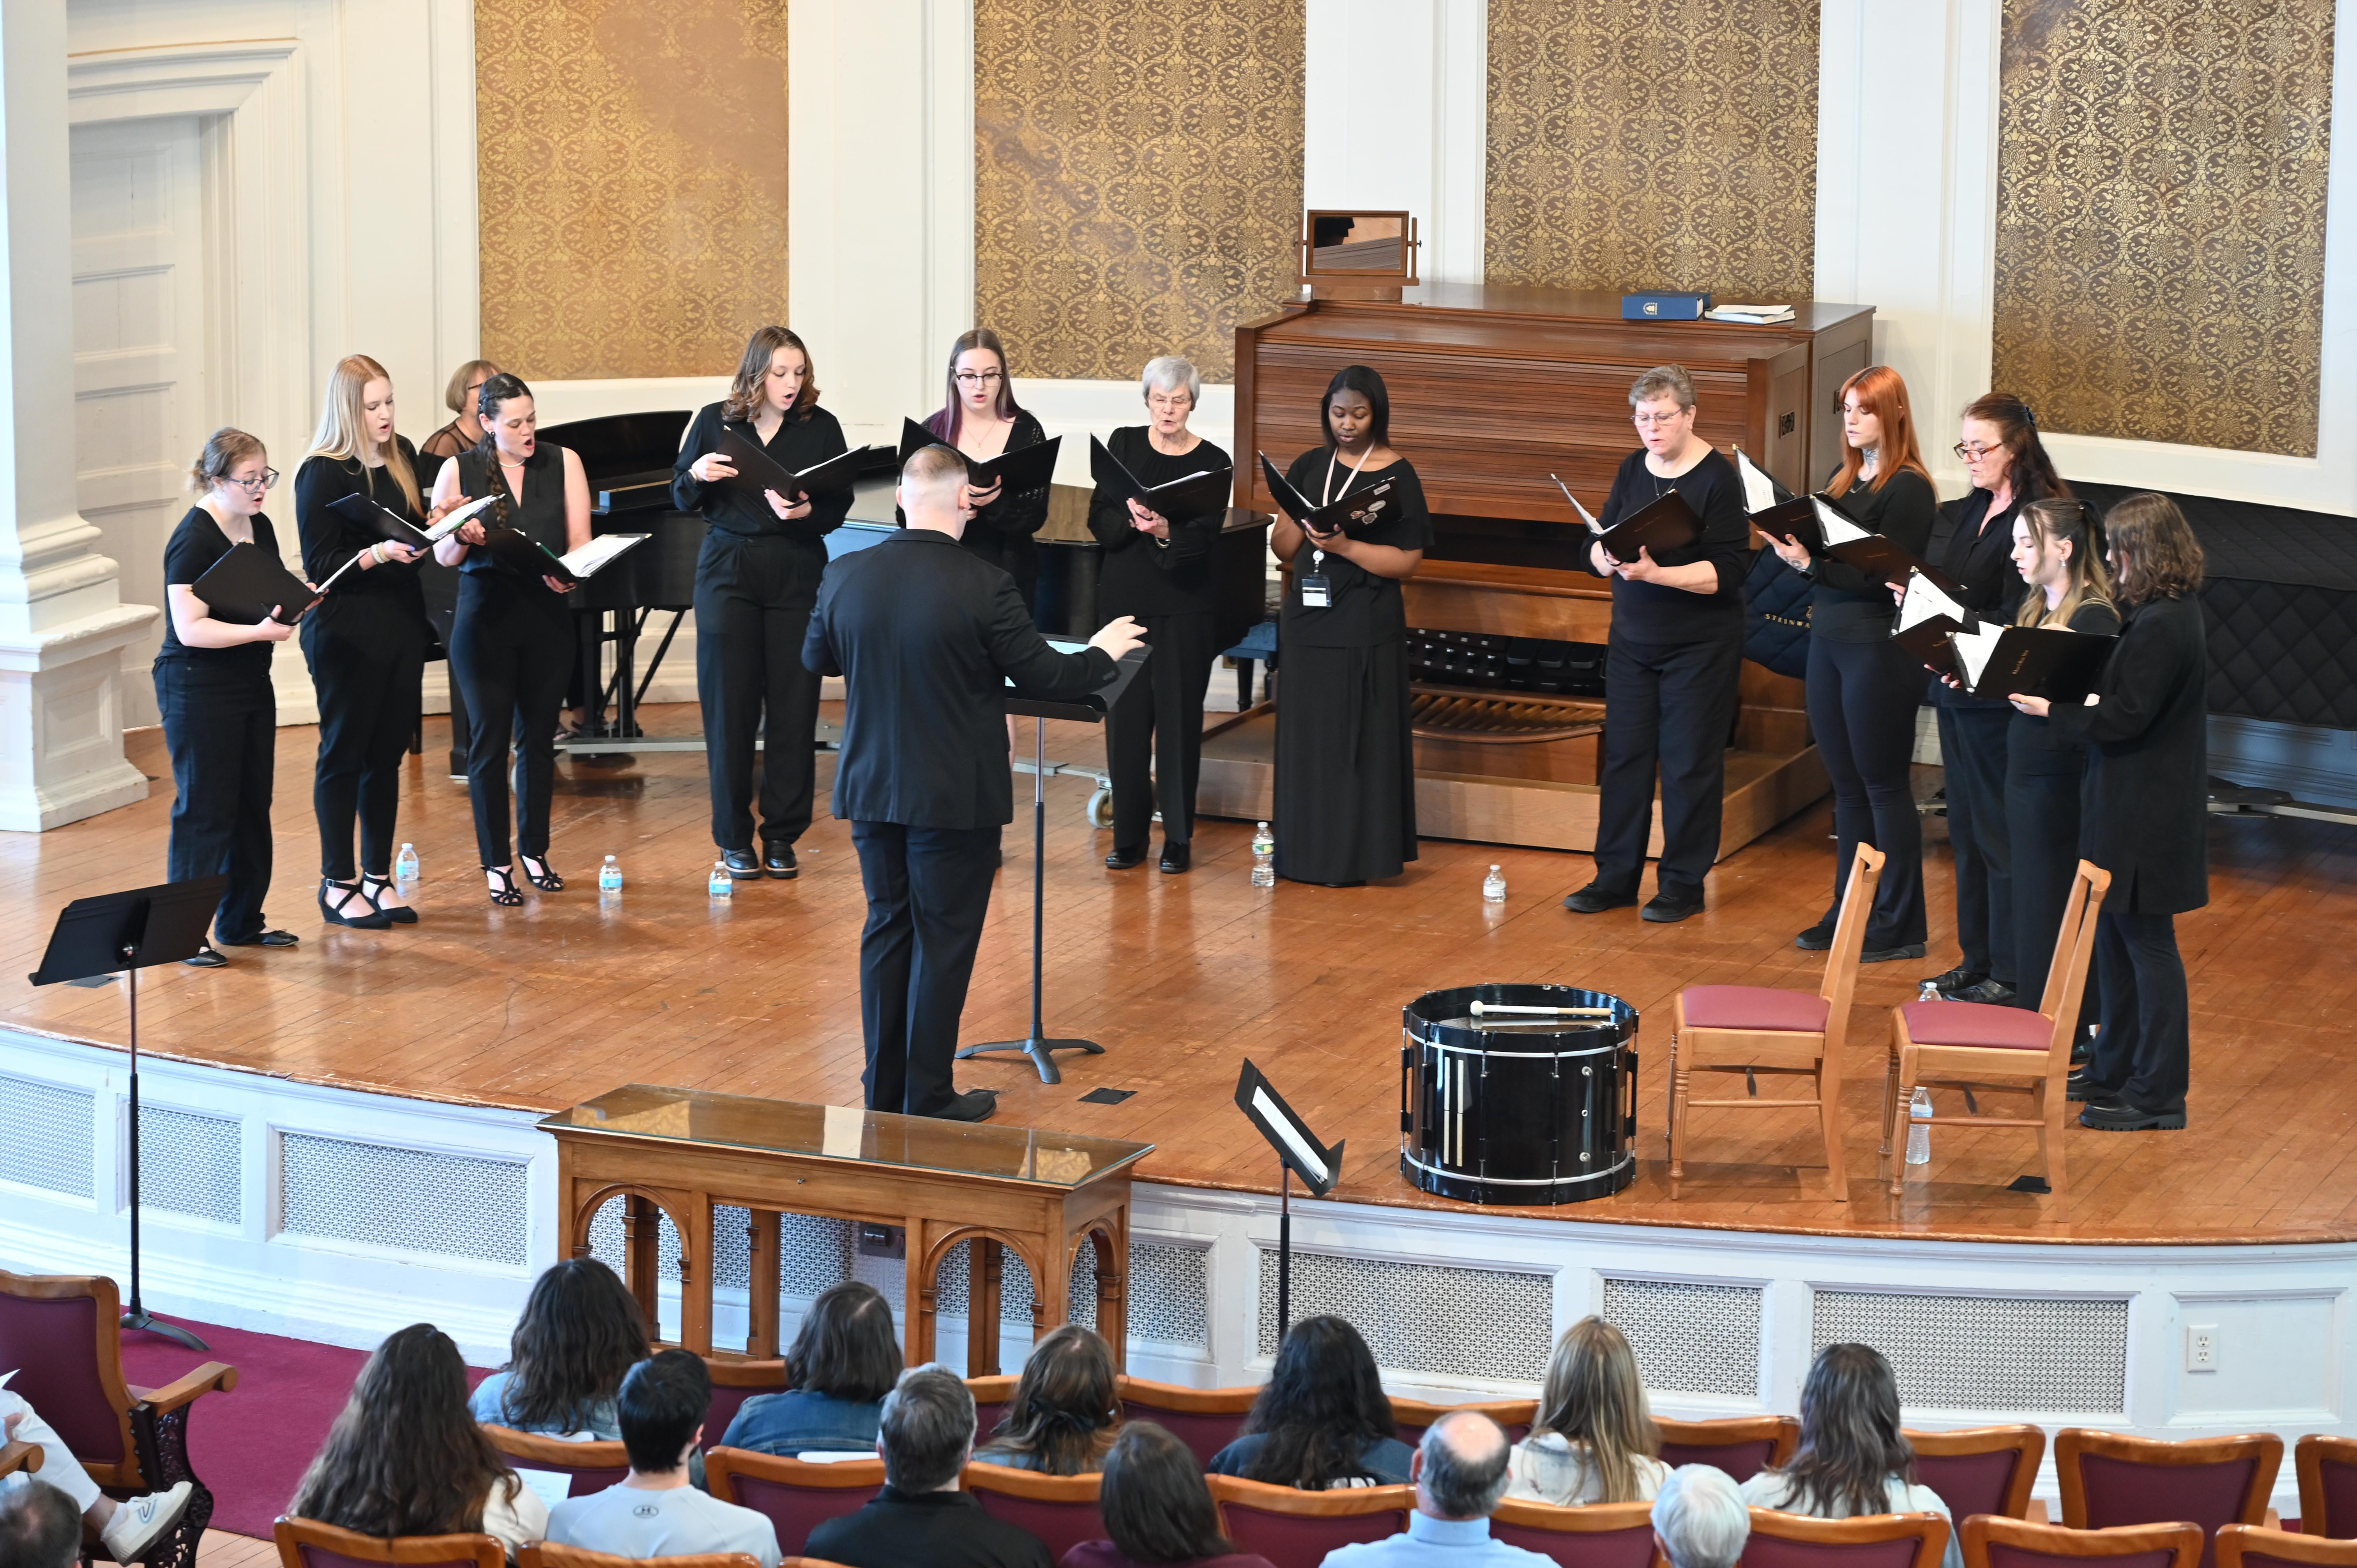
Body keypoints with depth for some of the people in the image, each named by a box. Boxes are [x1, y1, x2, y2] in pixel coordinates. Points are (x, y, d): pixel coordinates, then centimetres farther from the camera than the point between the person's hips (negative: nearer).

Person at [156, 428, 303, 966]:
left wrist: (291, 603, 0)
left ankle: (243, 922, 22)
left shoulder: (261, 529, 9)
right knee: (205, 808, -7)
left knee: (253, 805, 12)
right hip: (197, 691, -8)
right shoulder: (194, 539, -16)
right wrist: (258, 631, -29)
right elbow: (191, 628, -21)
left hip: (251, 684, 8)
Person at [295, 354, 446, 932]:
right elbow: (320, 566, -13)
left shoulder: (401, 456, 7)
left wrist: (434, 524, -1)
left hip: (402, 623, 6)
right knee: (344, 754, 3)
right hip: (347, 631, -6)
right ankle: (337, 884, 11)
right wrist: (377, 554, -26)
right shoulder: (323, 474, -12)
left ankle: (378, 877, 20)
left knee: (388, 753, 11)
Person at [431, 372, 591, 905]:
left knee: (539, 736, 9)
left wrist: (565, 573, -21)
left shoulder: (563, 463, 6)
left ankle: (534, 851, 23)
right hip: (485, 617, -2)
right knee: (490, 737, -2)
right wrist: (463, 537, -25)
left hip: (547, 616, 2)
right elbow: (443, 555, -2)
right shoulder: (460, 470, 1)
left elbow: (580, 539, 0)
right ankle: (496, 865, 4)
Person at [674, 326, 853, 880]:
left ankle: (782, 835, 10)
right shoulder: (715, 422, 3)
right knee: (730, 708, 0)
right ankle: (735, 838, 9)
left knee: (793, 709, 0)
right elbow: (681, 499, 8)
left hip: (797, 575, 0)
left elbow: (839, 508, 0)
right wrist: (698, 474, -14)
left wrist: (805, 511, -20)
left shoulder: (821, 428, 2)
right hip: (729, 573, 0)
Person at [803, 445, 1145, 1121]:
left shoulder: (845, 577, -5)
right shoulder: (983, 587, -19)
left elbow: (816, 658, 13)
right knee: (944, 940, 5)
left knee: (887, 928, 16)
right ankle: (928, 1102, 10)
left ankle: (884, 1093, 22)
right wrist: (1103, 654, 9)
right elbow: (1044, 674, -10)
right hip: (956, 797, -5)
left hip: (871, 787, 5)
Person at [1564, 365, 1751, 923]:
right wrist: (1610, 557, -18)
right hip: (1633, 641, 6)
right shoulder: (1632, 471, 6)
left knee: (1689, 764, 0)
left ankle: (1683, 884, 10)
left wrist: (1656, 573, -28)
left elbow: (1727, 571, -18)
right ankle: (1615, 877, 16)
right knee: (1624, 756, 8)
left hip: (1700, 646, -6)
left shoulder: (1718, 478, -12)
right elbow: (1595, 551, 6)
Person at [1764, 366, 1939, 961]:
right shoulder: (1845, 482, 12)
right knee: (1847, 785, 14)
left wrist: (1810, 563, -24)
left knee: (1884, 786, -1)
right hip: (1830, 640, 8)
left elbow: (1881, 574, -19)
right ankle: (1849, 911, 23)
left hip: (1879, 648, -8)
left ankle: (1899, 927, 7)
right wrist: (1794, 550, -5)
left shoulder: (1909, 488, -12)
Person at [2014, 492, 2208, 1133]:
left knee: (2146, 942, -2)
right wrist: (2068, 697, 4)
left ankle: (2158, 1094, 6)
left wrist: (2052, 709, -13)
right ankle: (2116, 1073, 29)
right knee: (2117, 939, 18)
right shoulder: (2169, 614, 9)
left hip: (2147, 816, -10)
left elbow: (2124, 719, -23)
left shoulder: (2162, 627, -22)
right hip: (2133, 808, 10)